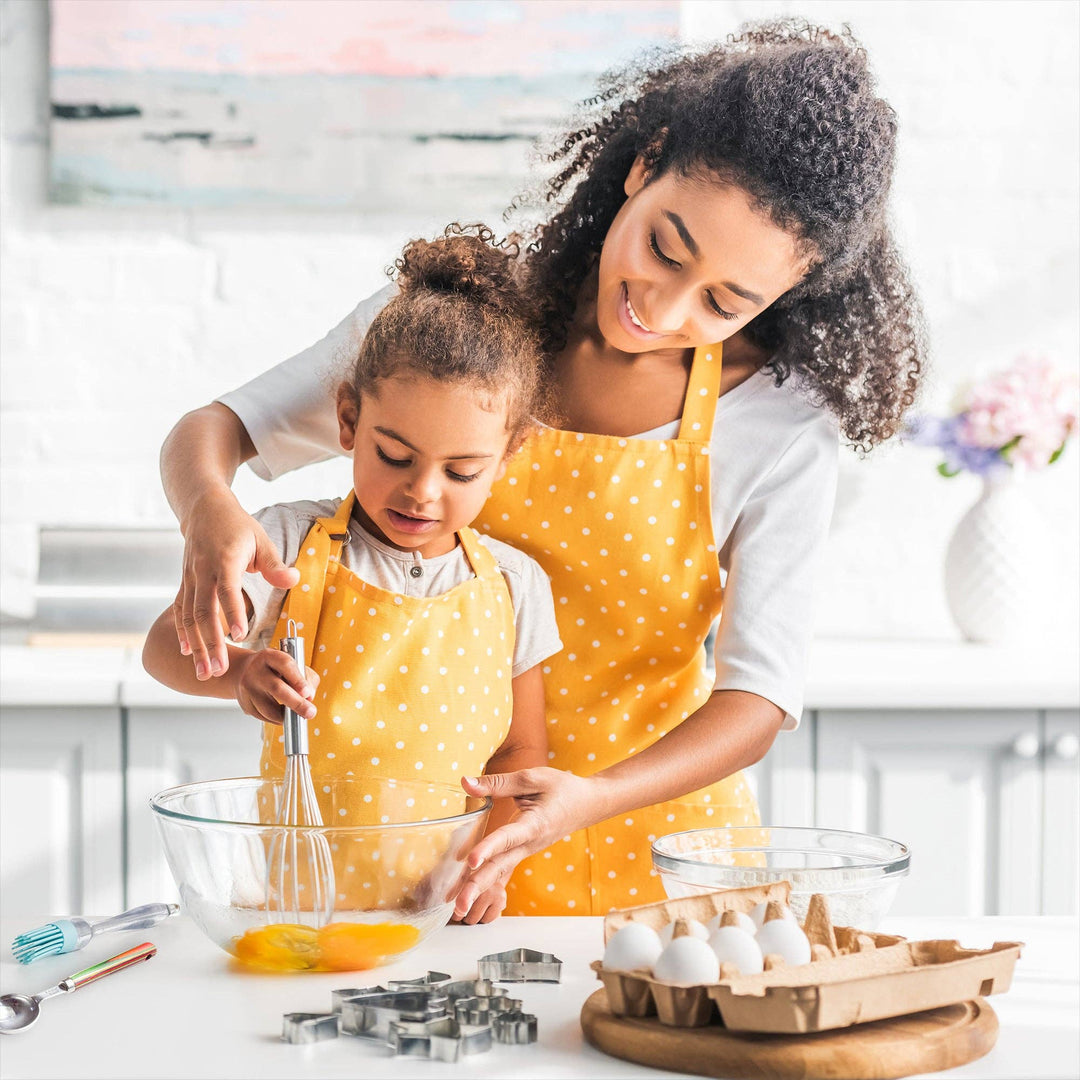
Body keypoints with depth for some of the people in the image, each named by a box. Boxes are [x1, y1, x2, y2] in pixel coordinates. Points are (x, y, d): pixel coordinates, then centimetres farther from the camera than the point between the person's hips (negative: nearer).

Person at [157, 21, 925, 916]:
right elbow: (214, 429, -4)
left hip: (650, 823, -1)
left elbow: (761, 693, -13)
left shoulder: (785, 425, -12)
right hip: (436, 816, 1)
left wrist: (589, 802, -31)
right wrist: (210, 509, -29)